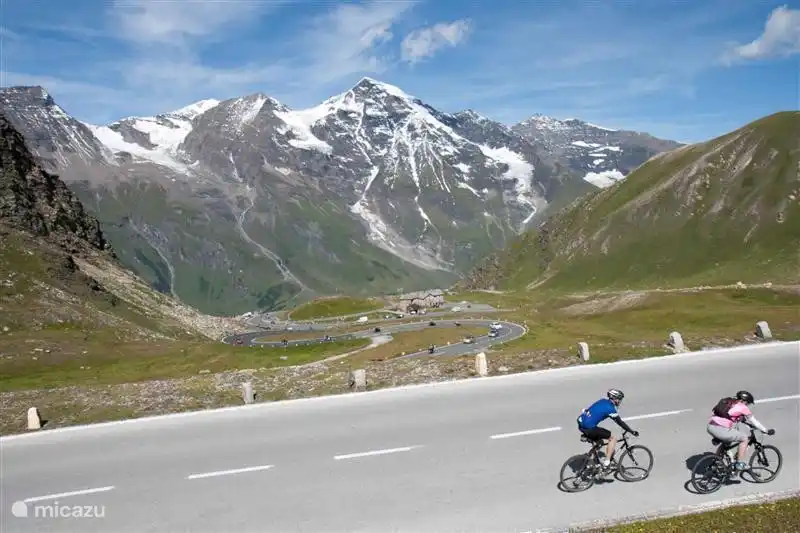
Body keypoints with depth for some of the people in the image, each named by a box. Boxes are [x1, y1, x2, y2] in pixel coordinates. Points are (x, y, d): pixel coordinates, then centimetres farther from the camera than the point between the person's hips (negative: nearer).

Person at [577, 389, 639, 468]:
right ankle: (606, 462, 2)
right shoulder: (610, 409, -8)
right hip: (589, 428, -9)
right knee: (613, 439, 3)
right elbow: (620, 422, -4)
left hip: (581, 424, 9)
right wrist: (632, 432, 6)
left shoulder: (603, 401, 15)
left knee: (599, 441, 32)